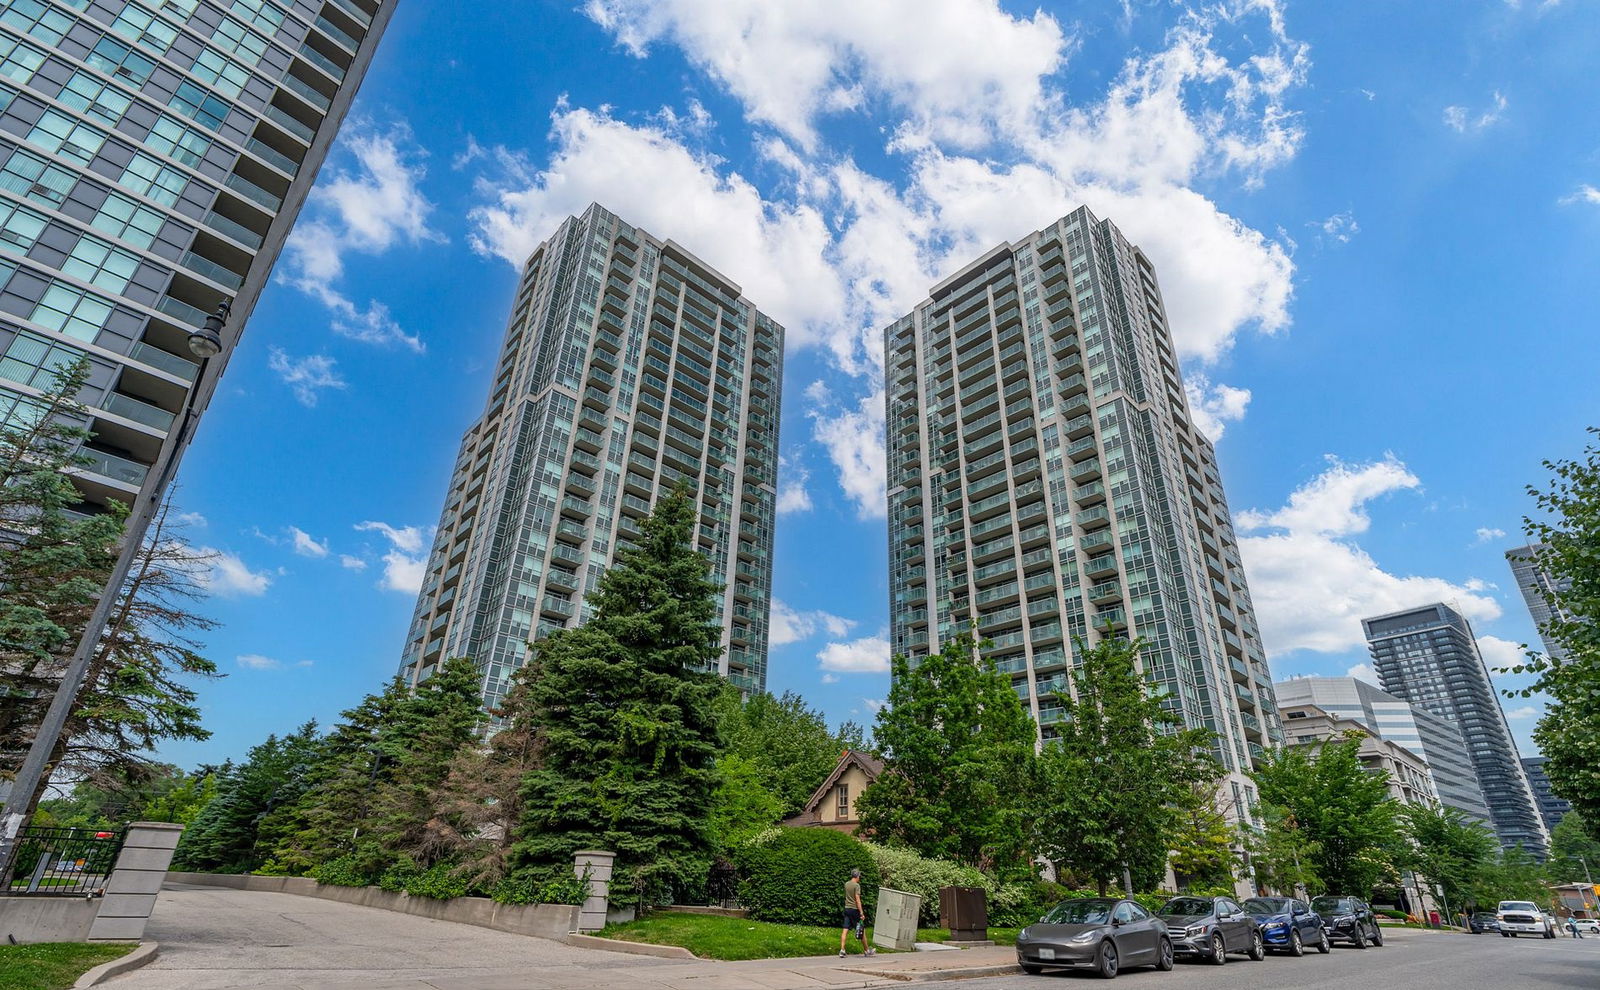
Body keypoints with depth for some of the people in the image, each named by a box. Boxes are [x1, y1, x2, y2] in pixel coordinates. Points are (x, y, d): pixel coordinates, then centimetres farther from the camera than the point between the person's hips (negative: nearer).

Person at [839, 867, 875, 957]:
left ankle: (842, 950, -3)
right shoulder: (857, 885, -13)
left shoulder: (846, 884, 8)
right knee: (862, 930, 7)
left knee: (845, 930, 4)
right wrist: (862, 913, -17)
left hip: (847, 909, 6)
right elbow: (857, 900, -17)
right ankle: (867, 950, 17)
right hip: (854, 909, -6)